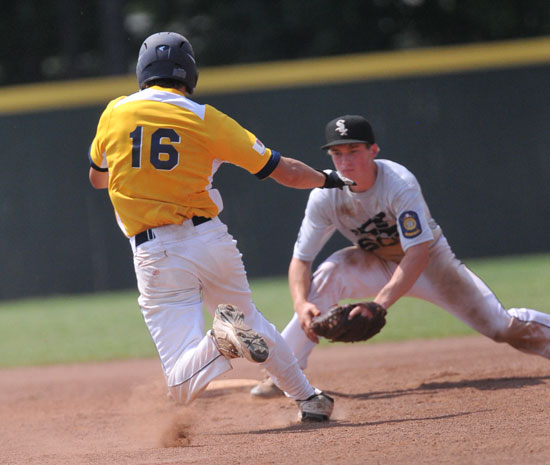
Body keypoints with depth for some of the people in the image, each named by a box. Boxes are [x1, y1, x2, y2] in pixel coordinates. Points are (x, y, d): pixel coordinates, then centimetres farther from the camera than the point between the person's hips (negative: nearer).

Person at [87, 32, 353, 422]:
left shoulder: (115, 113, 3)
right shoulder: (206, 118, 1)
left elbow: (98, 177, 20)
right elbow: (283, 171, 5)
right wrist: (328, 180, 23)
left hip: (155, 254, -2)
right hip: (211, 240, 2)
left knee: (183, 386, -7)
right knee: (252, 323, 31)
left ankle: (222, 341, -35)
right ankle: (308, 398, 32)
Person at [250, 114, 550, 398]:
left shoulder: (399, 184, -33)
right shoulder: (326, 196, -22)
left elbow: (418, 254, -41)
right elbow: (300, 259, -19)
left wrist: (379, 303, -53)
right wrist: (300, 303, -40)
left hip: (429, 260, -2)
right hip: (378, 266, 2)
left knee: (501, 326, -9)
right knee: (332, 272, -29)